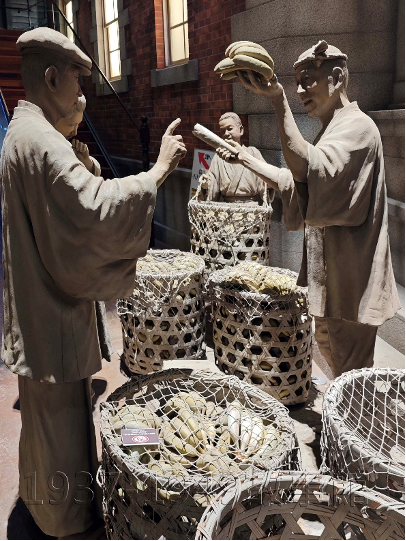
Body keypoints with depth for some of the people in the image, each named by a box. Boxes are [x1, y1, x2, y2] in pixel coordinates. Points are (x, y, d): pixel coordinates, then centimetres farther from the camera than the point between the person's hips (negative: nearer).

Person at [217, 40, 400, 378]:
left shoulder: (357, 127, -17)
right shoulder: (334, 130, 16)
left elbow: (308, 169, -35)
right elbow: (296, 184, 18)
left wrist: (278, 100, -39)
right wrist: (246, 159, 13)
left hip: (350, 273, -11)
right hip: (330, 271, 11)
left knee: (351, 368, 0)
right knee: (328, 344, 24)